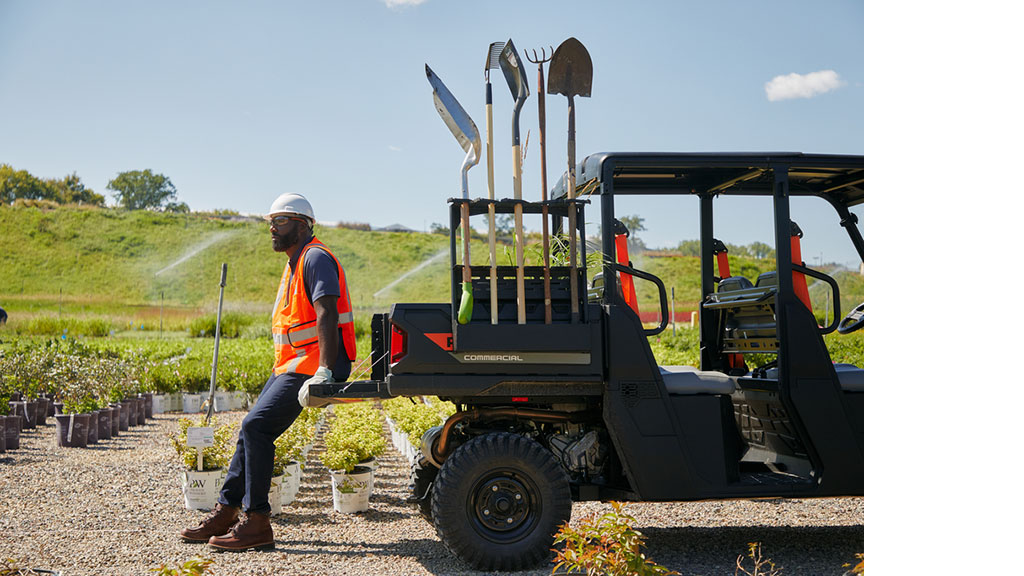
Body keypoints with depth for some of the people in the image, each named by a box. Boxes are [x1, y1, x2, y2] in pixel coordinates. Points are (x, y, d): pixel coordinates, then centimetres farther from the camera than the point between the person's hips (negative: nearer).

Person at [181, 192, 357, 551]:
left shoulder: (316, 258, -12)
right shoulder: (295, 263, 21)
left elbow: (326, 315, -24)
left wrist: (324, 372, -32)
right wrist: (281, 372, 23)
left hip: (312, 366, -10)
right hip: (289, 366, 10)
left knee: (256, 428, -18)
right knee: (251, 431, 10)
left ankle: (257, 523, -12)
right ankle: (226, 512, 18)